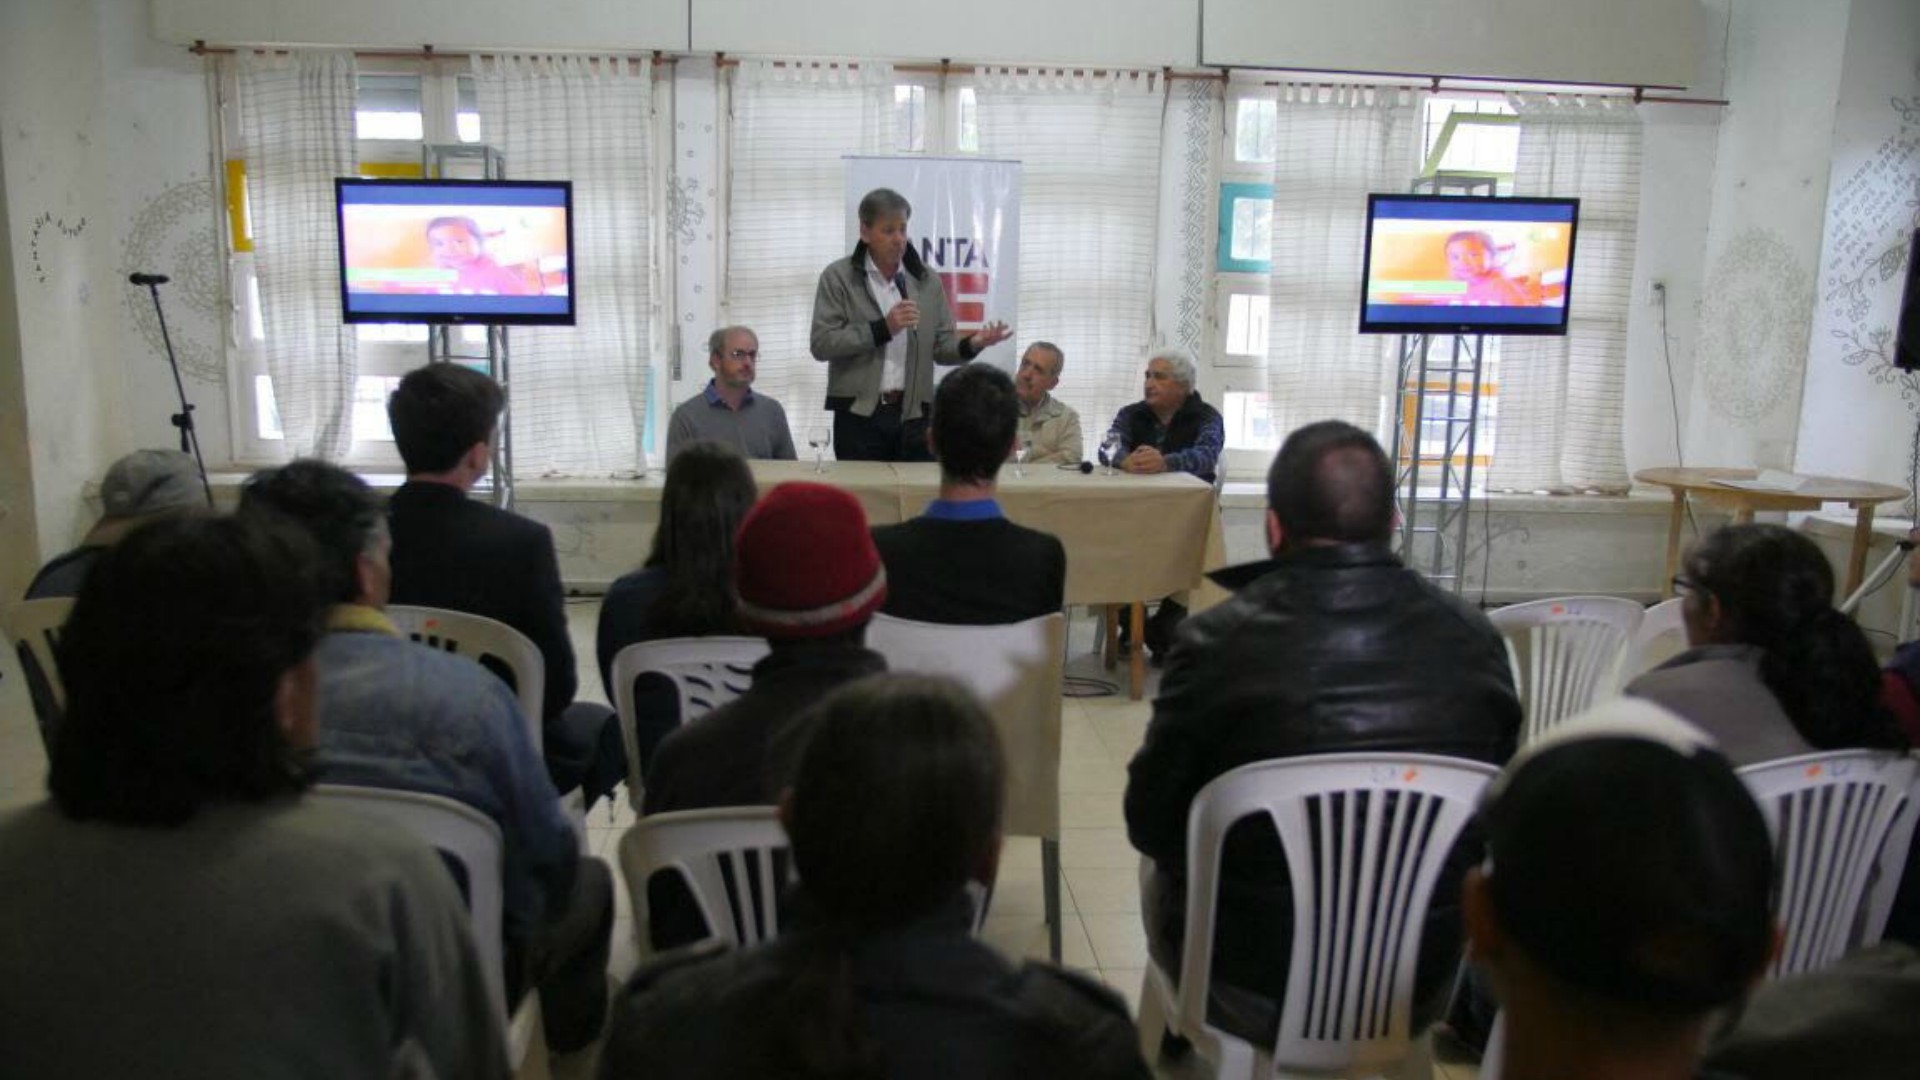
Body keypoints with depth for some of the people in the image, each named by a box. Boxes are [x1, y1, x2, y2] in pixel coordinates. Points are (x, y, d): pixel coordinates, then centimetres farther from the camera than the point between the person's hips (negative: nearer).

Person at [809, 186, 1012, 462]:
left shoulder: (928, 280, 10)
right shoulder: (838, 277, 1)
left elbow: (941, 349, 10)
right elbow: (821, 344, -7)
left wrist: (971, 345, -12)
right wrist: (882, 328, -15)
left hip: (914, 416, 3)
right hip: (859, 415, -2)